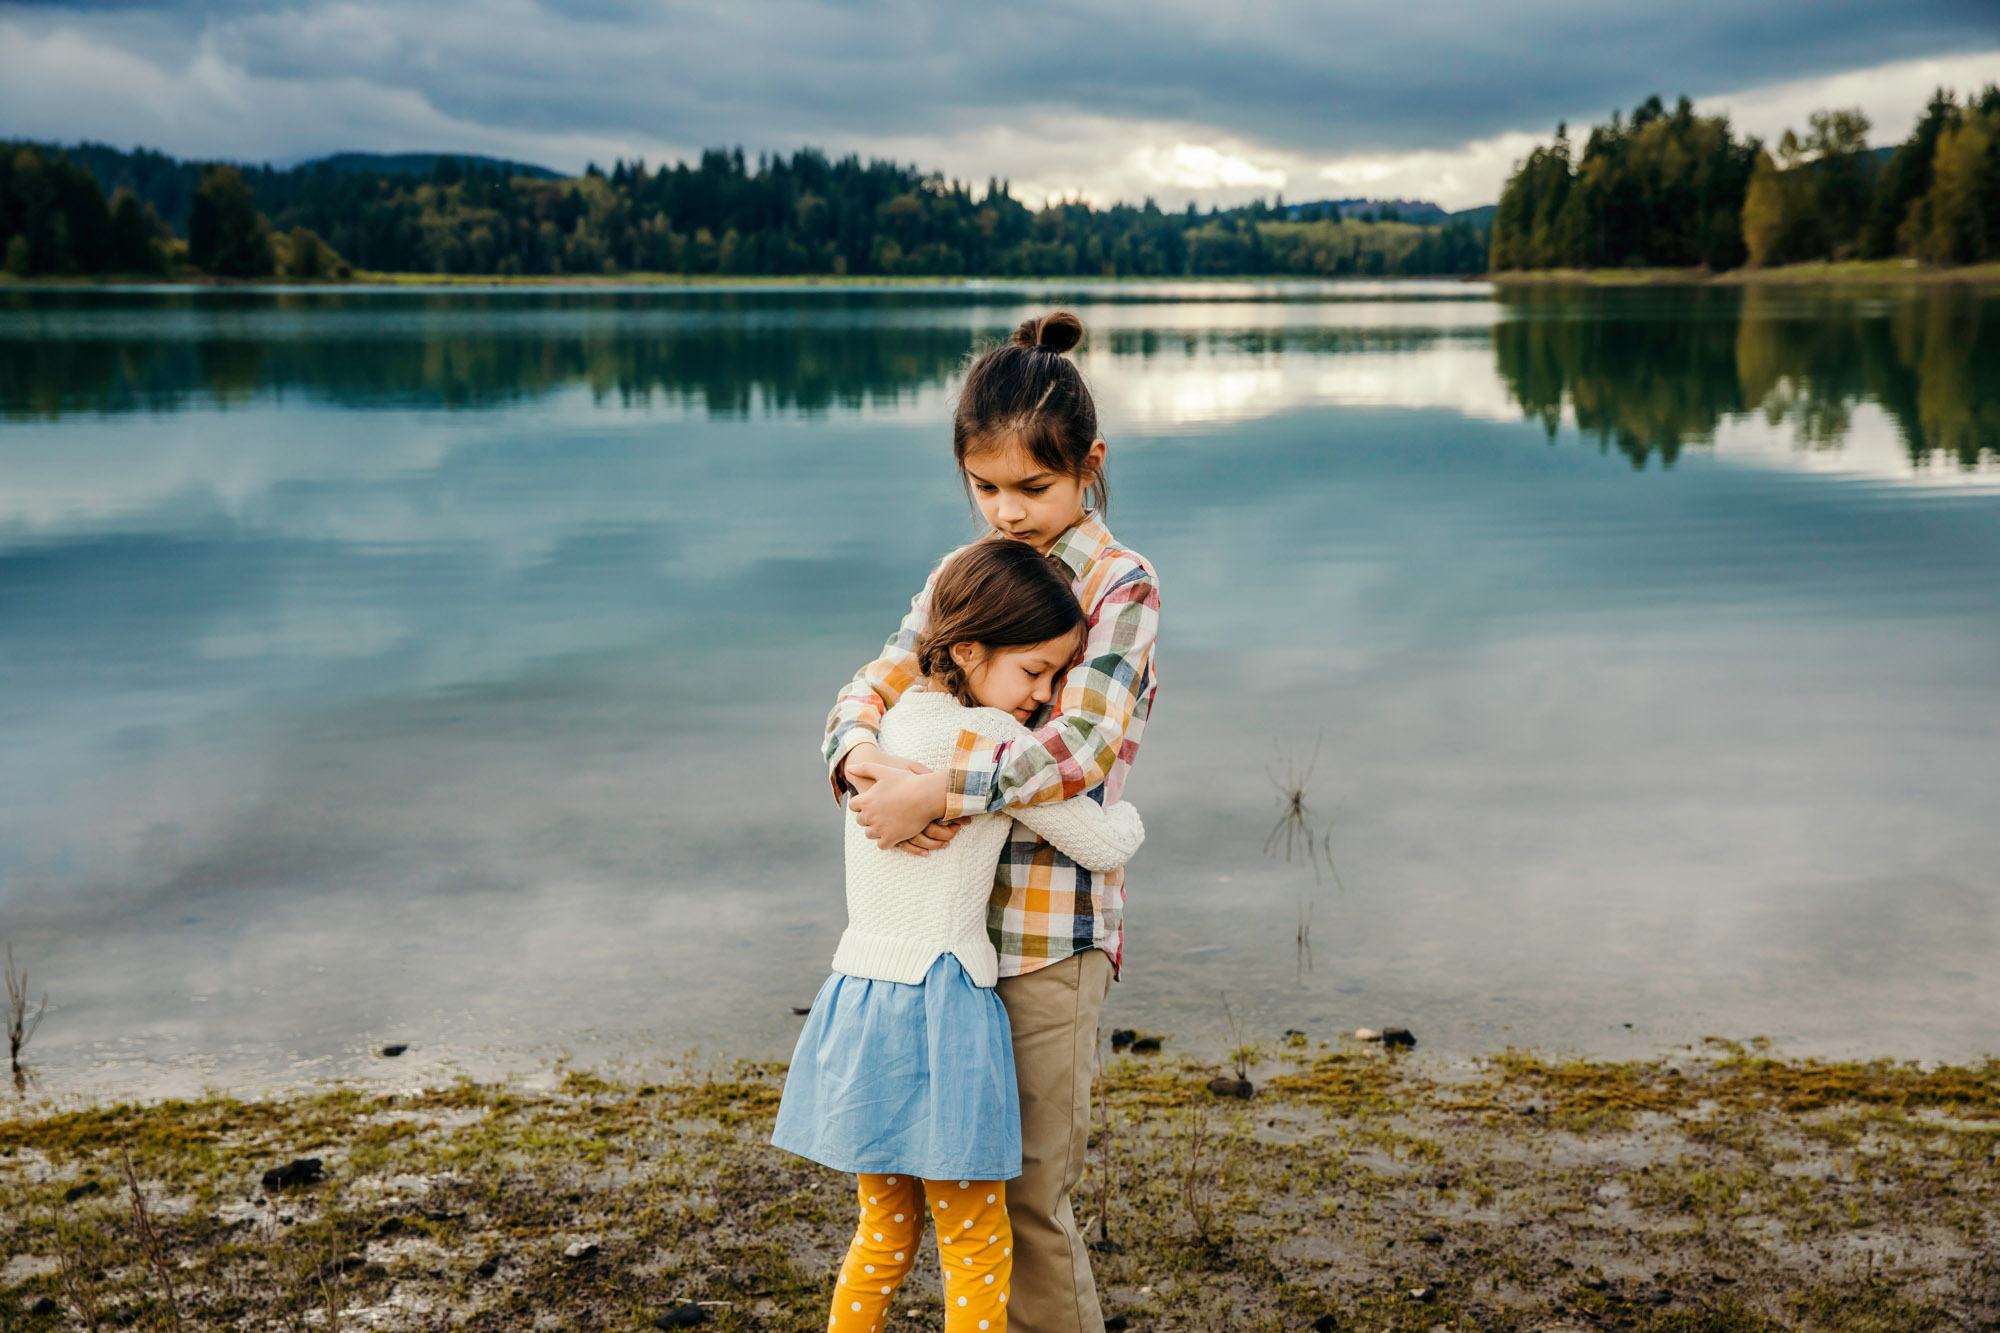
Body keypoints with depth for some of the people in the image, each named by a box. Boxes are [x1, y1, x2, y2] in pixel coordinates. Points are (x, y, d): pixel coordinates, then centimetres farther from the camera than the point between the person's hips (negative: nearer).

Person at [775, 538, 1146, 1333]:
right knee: (977, 1251, 6)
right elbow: (1104, 845, -6)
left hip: (857, 996, 8)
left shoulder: (883, 723, 7)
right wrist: (1125, 812, 16)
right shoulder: (993, 738, -14)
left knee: (884, 1233, 22)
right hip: (938, 1007, -8)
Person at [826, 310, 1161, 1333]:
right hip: (951, 914, 6)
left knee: (1028, 1191, 3)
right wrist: (859, 757, -17)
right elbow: (874, 687, 6)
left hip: (1055, 928, -6)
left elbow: (1079, 744, -20)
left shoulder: (1121, 585, -8)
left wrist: (935, 794, -26)